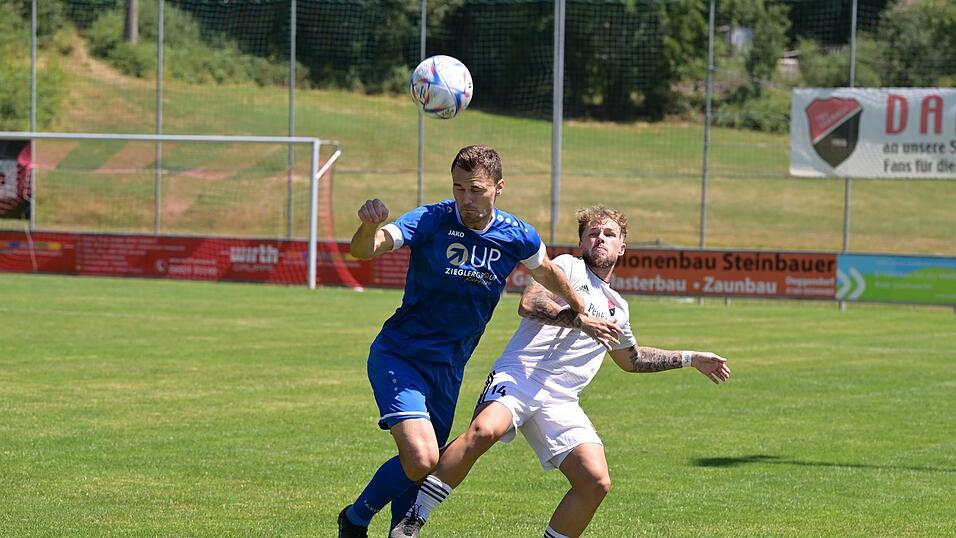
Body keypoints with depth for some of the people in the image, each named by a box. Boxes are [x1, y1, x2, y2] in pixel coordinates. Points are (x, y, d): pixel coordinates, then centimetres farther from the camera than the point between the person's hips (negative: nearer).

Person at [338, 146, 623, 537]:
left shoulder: (518, 237, -4)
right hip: (398, 356, -5)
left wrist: (582, 315, 26)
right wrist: (370, 226, -53)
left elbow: (547, 274, 17)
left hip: (449, 368, 5)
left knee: (424, 468, 10)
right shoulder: (430, 221, -17)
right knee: (420, 459, -21)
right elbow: (364, 250, -31)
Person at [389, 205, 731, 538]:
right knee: (484, 430, -36)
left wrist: (688, 359, 45)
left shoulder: (617, 308, 29)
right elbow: (528, 304, -8)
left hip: (559, 401, 6)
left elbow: (631, 359, 46)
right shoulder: (568, 267, 10)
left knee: (597, 481, -13)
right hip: (519, 375, -6)